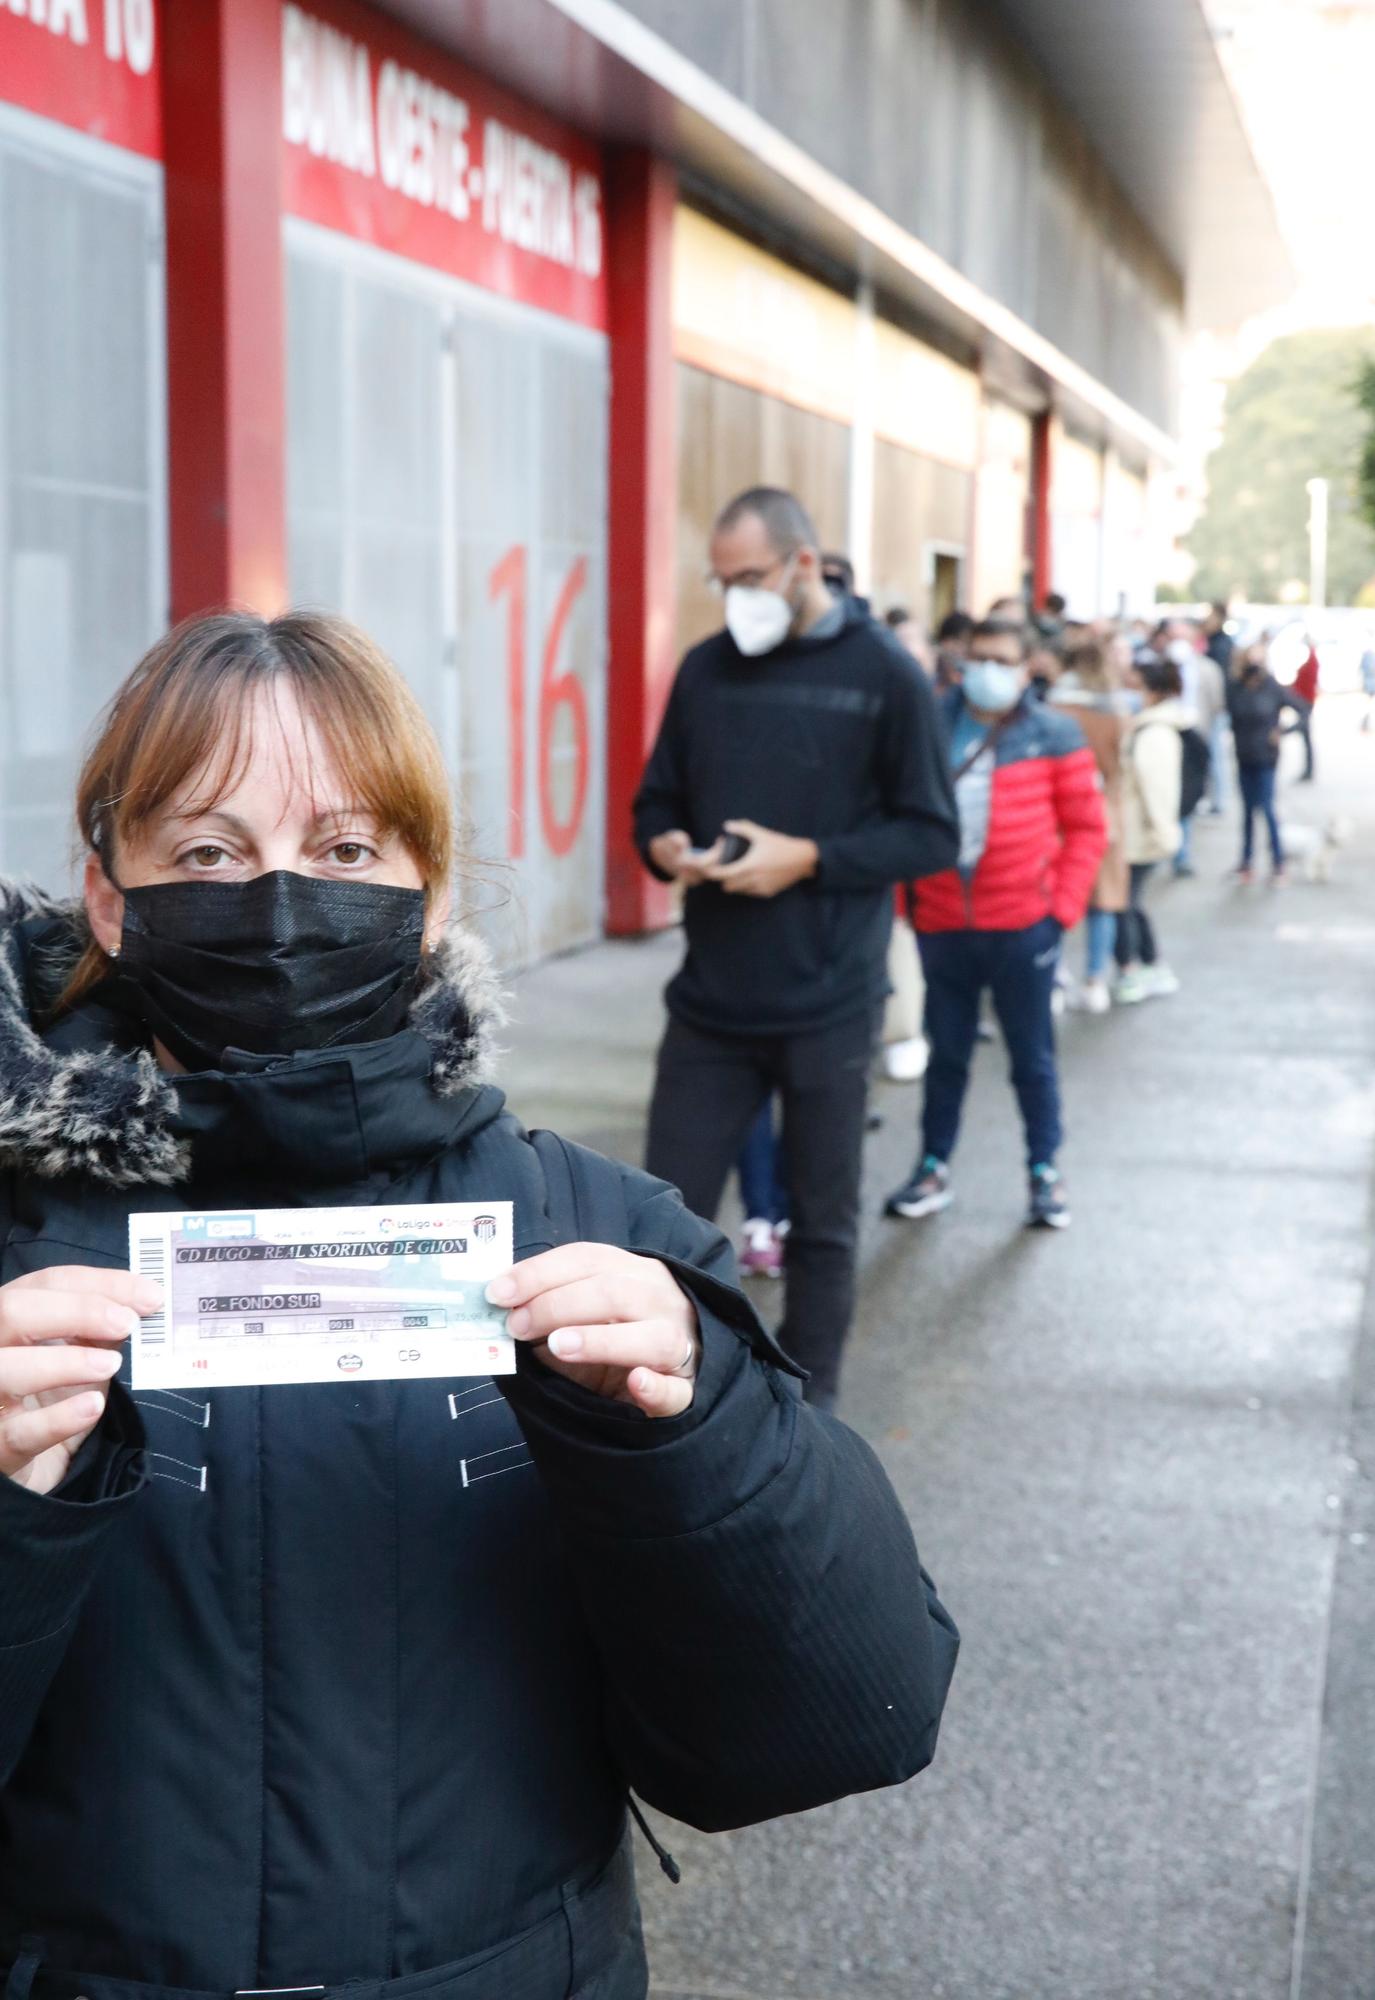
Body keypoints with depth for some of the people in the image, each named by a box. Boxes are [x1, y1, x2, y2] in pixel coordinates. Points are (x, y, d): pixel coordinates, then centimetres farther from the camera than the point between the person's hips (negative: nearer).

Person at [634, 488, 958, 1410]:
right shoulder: (707, 668, 7)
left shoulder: (884, 672, -5)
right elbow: (659, 802, 16)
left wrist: (808, 858, -17)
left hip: (828, 1006, -3)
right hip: (712, 999, 3)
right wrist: (667, 847, -7)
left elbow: (932, 835, -5)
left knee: (824, 1222, 10)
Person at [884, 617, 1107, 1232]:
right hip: (942, 924, 2)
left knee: (1032, 1057, 9)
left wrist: (1064, 905, -5)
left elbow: (1086, 828, 2)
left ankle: (1045, 1172, 21)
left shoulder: (1054, 735, -1)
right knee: (946, 1054, 13)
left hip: (1022, 927, -2)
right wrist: (908, 897, 2)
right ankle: (932, 1169, 24)